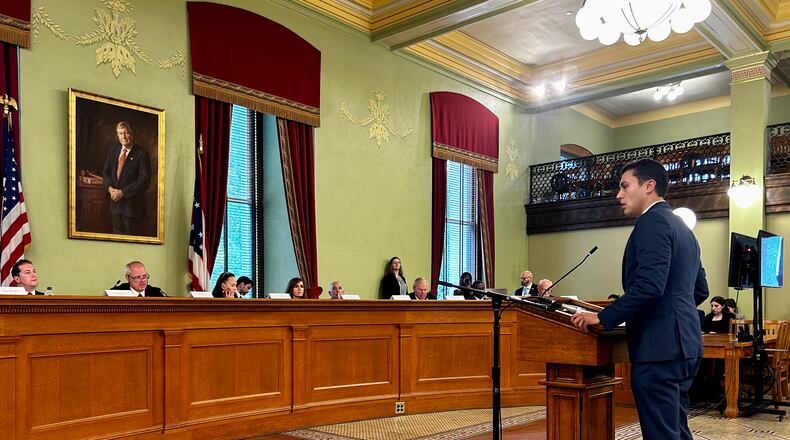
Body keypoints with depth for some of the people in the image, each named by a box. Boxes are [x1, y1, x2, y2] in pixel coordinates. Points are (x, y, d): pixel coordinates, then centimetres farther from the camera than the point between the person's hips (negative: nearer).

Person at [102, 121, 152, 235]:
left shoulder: (141, 153, -13)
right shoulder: (112, 150, 7)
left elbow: (144, 180, -17)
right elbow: (106, 171, 13)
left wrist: (122, 192, -18)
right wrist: (109, 187, -7)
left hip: (133, 204, -5)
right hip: (115, 202, 6)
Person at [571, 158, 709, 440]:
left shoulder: (652, 221, -11)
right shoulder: (682, 227, 19)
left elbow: (649, 286, -23)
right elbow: (700, 290, 23)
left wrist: (603, 318, -16)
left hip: (659, 347, -10)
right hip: (682, 343, 10)